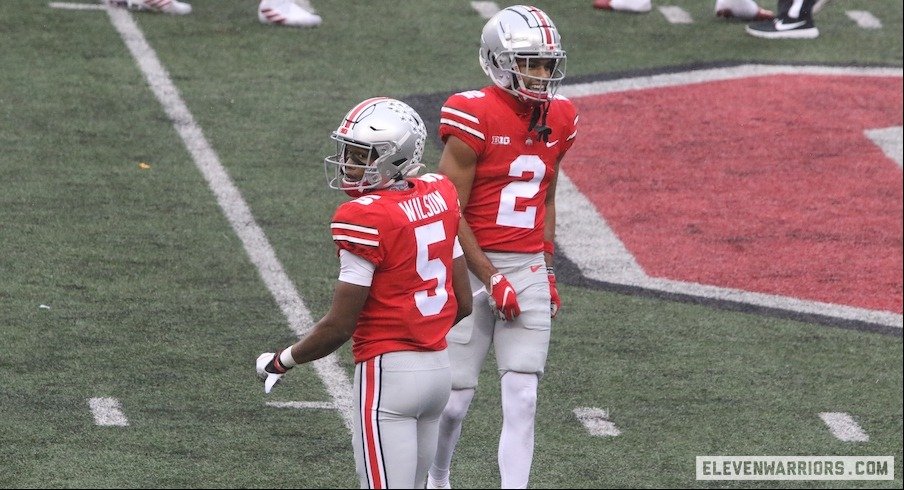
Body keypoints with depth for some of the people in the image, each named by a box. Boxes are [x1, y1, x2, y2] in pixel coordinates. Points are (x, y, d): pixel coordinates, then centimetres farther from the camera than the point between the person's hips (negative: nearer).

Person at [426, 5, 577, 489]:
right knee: (455, 397, 3)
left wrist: (548, 274, 14)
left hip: (529, 272, 5)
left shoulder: (557, 119, 5)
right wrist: (492, 280, -15)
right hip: (472, 268, -5)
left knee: (522, 400, -4)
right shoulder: (475, 117, -15)